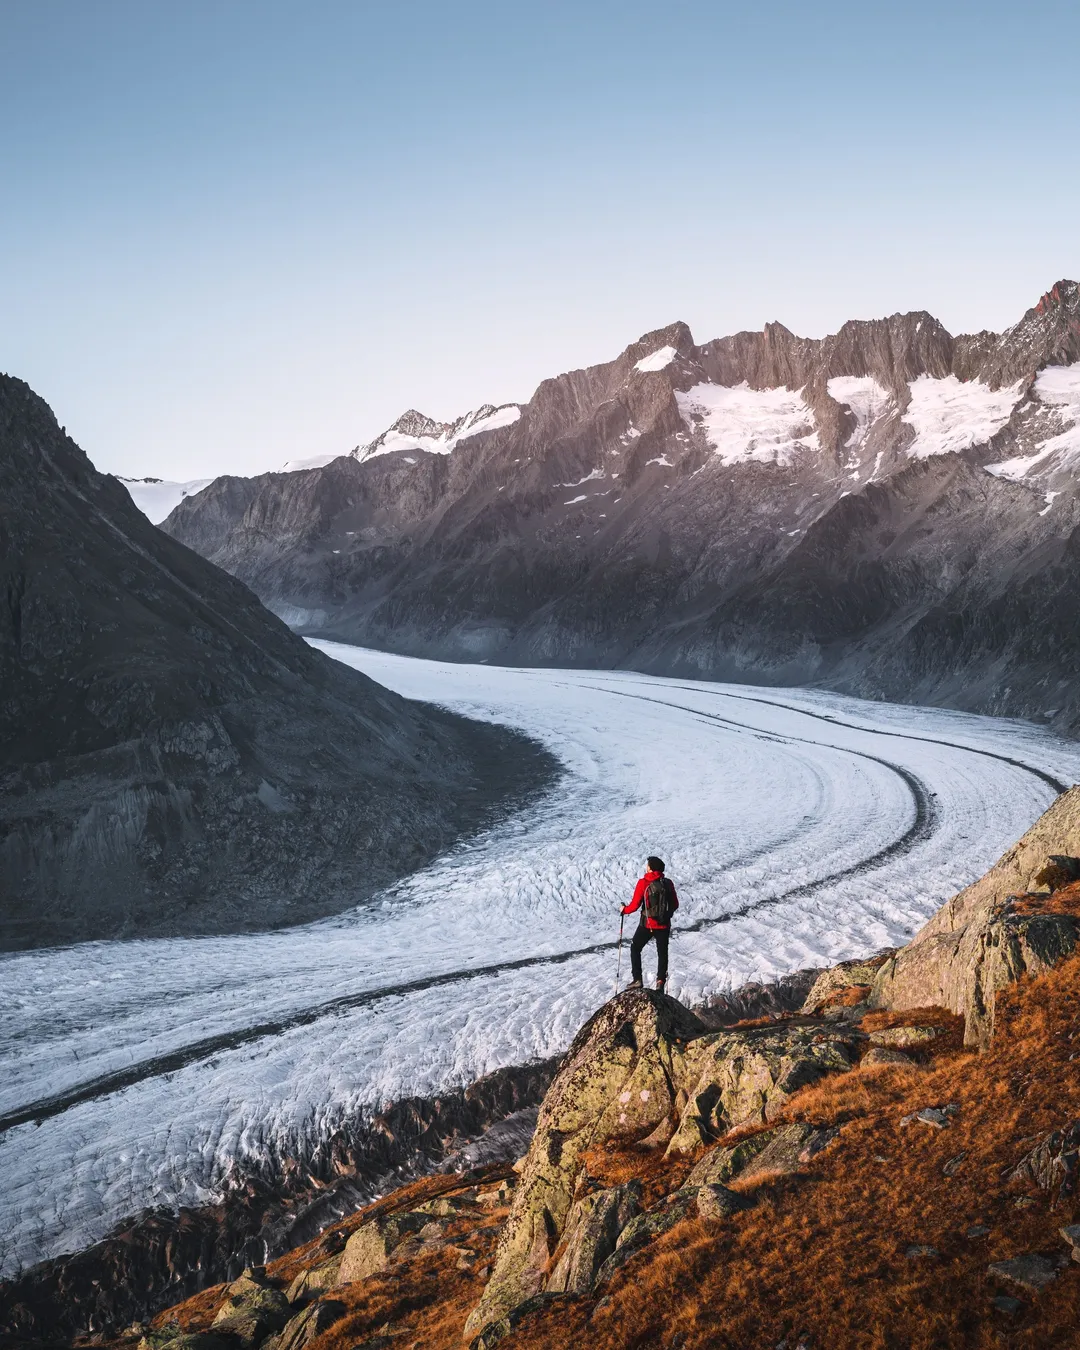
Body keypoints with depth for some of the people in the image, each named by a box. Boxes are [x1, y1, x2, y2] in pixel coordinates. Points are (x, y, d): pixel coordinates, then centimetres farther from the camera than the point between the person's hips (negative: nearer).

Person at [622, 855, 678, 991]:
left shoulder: (643, 883, -13)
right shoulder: (668, 883, -1)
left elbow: (635, 904, -12)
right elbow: (675, 905, 6)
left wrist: (625, 910, 7)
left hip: (647, 924, -3)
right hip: (664, 924, 3)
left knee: (635, 948, 14)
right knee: (662, 952, 15)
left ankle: (637, 979, 8)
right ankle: (661, 979, 5)